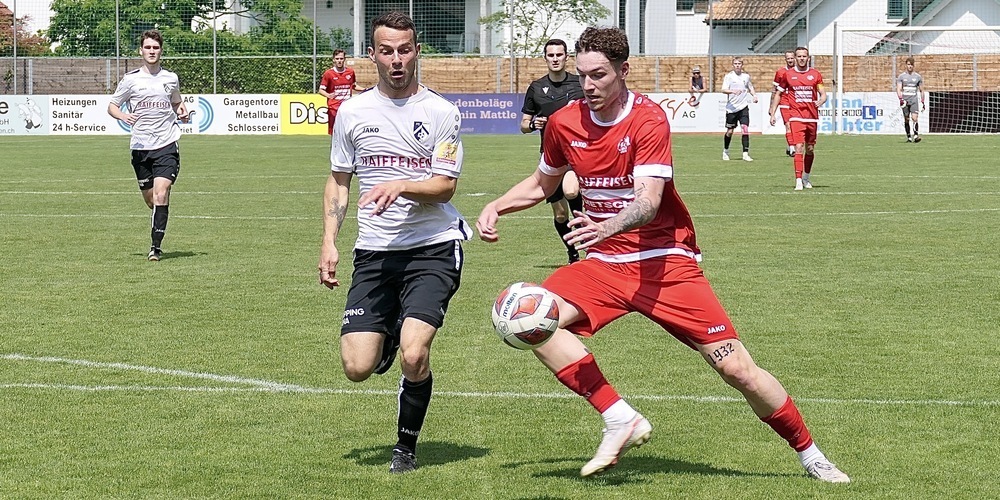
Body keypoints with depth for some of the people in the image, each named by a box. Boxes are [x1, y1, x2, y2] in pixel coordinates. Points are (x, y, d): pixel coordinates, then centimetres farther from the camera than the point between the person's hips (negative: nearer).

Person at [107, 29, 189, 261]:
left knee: (160, 195, -16)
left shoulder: (171, 78, 9)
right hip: (140, 147, 1)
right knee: (150, 200, 7)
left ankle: (156, 246, -15)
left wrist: (182, 111, 5)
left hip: (167, 146, -1)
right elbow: (112, 106, 10)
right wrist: (122, 115, -12)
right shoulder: (130, 79, 3)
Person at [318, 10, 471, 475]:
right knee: (357, 367, -7)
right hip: (374, 252, 3)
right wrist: (328, 242, 8)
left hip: (433, 248, -3)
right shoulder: (353, 112, 8)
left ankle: (406, 448, 6)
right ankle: (389, 339, 31)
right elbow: (338, 181, 18)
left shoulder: (442, 112, -1)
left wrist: (401, 186, -23)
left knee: (414, 356, -20)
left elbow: (445, 186, -5)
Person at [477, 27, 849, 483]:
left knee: (736, 367, -9)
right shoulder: (564, 124, 2)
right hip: (603, 263, 5)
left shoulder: (648, 119, -14)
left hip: (664, 261, -4)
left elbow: (648, 201, -26)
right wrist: (495, 206, 4)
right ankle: (621, 420, -21)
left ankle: (811, 457, 11)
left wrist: (609, 227, -47)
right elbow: (542, 184, 22)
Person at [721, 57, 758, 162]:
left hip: (743, 107, 2)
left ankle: (745, 154, -12)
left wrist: (754, 95, 10)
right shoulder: (729, 76, -2)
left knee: (745, 129, -12)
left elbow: (750, 87, 28)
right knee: (730, 131, 8)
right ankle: (725, 151, 30)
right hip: (731, 108, -2)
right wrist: (733, 91, -32)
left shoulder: (746, 76, 9)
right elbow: (724, 90, -14)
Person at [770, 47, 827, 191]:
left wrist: (820, 101, -19)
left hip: (812, 117, 2)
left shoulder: (815, 74, 6)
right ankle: (798, 181, -17)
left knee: (810, 149, 11)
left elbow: (823, 94, 5)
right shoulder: (788, 74, 3)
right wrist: (772, 114, 5)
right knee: (799, 148, -14)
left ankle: (806, 178, 30)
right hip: (796, 117, -2)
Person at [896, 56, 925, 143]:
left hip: (914, 100, -1)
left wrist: (922, 102, 9)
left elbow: (921, 90, 13)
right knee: (906, 120, 3)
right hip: (905, 101, 1)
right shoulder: (901, 76, 5)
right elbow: (898, 89, -4)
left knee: (914, 118, -17)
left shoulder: (917, 76, 7)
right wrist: (900, 99, -21)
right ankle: (908, 137, 11)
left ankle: (916, 136, -19)